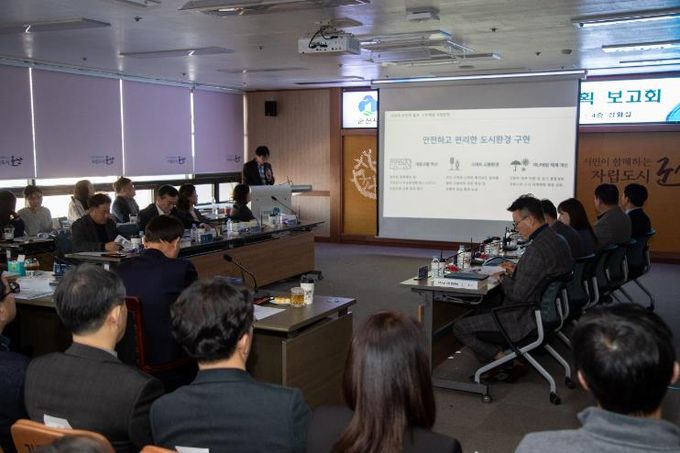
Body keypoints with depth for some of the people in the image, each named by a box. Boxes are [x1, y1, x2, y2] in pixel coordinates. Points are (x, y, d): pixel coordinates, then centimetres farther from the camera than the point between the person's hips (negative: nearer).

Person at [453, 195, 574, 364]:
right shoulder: (557, 239, 4)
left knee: (460, 328, -6)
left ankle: (501, 357, 5)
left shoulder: (537, 249, -28)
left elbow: (519, 294, -25)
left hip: (527, 319, -10)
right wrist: (517, 270, 7)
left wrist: (504, 279, -6)